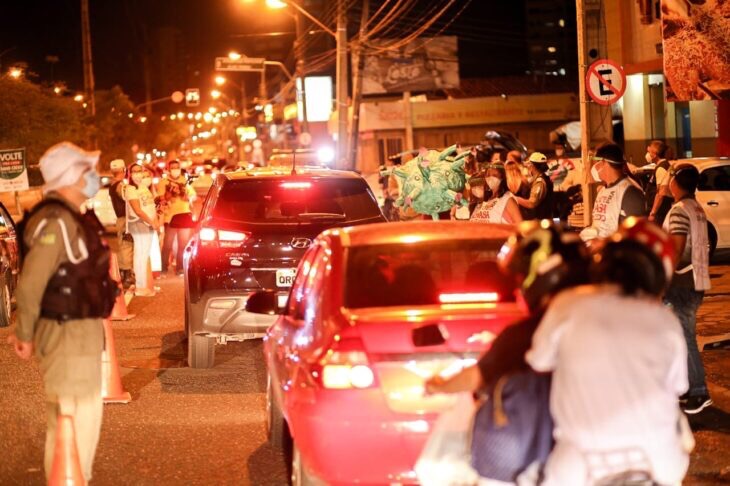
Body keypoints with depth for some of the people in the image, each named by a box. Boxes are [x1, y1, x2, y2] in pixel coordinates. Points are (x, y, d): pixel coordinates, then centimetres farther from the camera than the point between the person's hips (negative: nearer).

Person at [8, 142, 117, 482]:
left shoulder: (76, 218, 11)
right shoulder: (56, 221, -21)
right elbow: (30, 284, -24)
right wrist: (26, 335, -13)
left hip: (83, 330, 10)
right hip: (66, 335, -10)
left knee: (87, 411, 21)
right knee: (71, 418, -3)